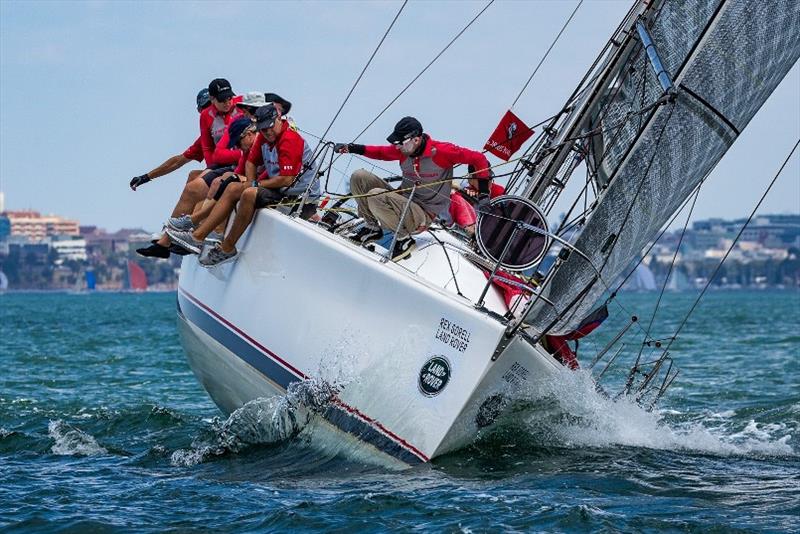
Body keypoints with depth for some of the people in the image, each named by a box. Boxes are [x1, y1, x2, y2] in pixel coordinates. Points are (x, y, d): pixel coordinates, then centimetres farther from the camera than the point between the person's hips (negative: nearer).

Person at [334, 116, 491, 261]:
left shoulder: (441, 151, -20)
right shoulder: (403, 150, -2)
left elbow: (478, 159, -12)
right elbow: (381, 153, 20)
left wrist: (483, 192, -15)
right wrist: (350, 148, 9)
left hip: (423, 216, -7)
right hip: (403, 203, 7)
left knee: (375, 196, -29)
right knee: (359, 177, -3)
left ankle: (404, 238, -13)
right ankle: (372, 228, 6)